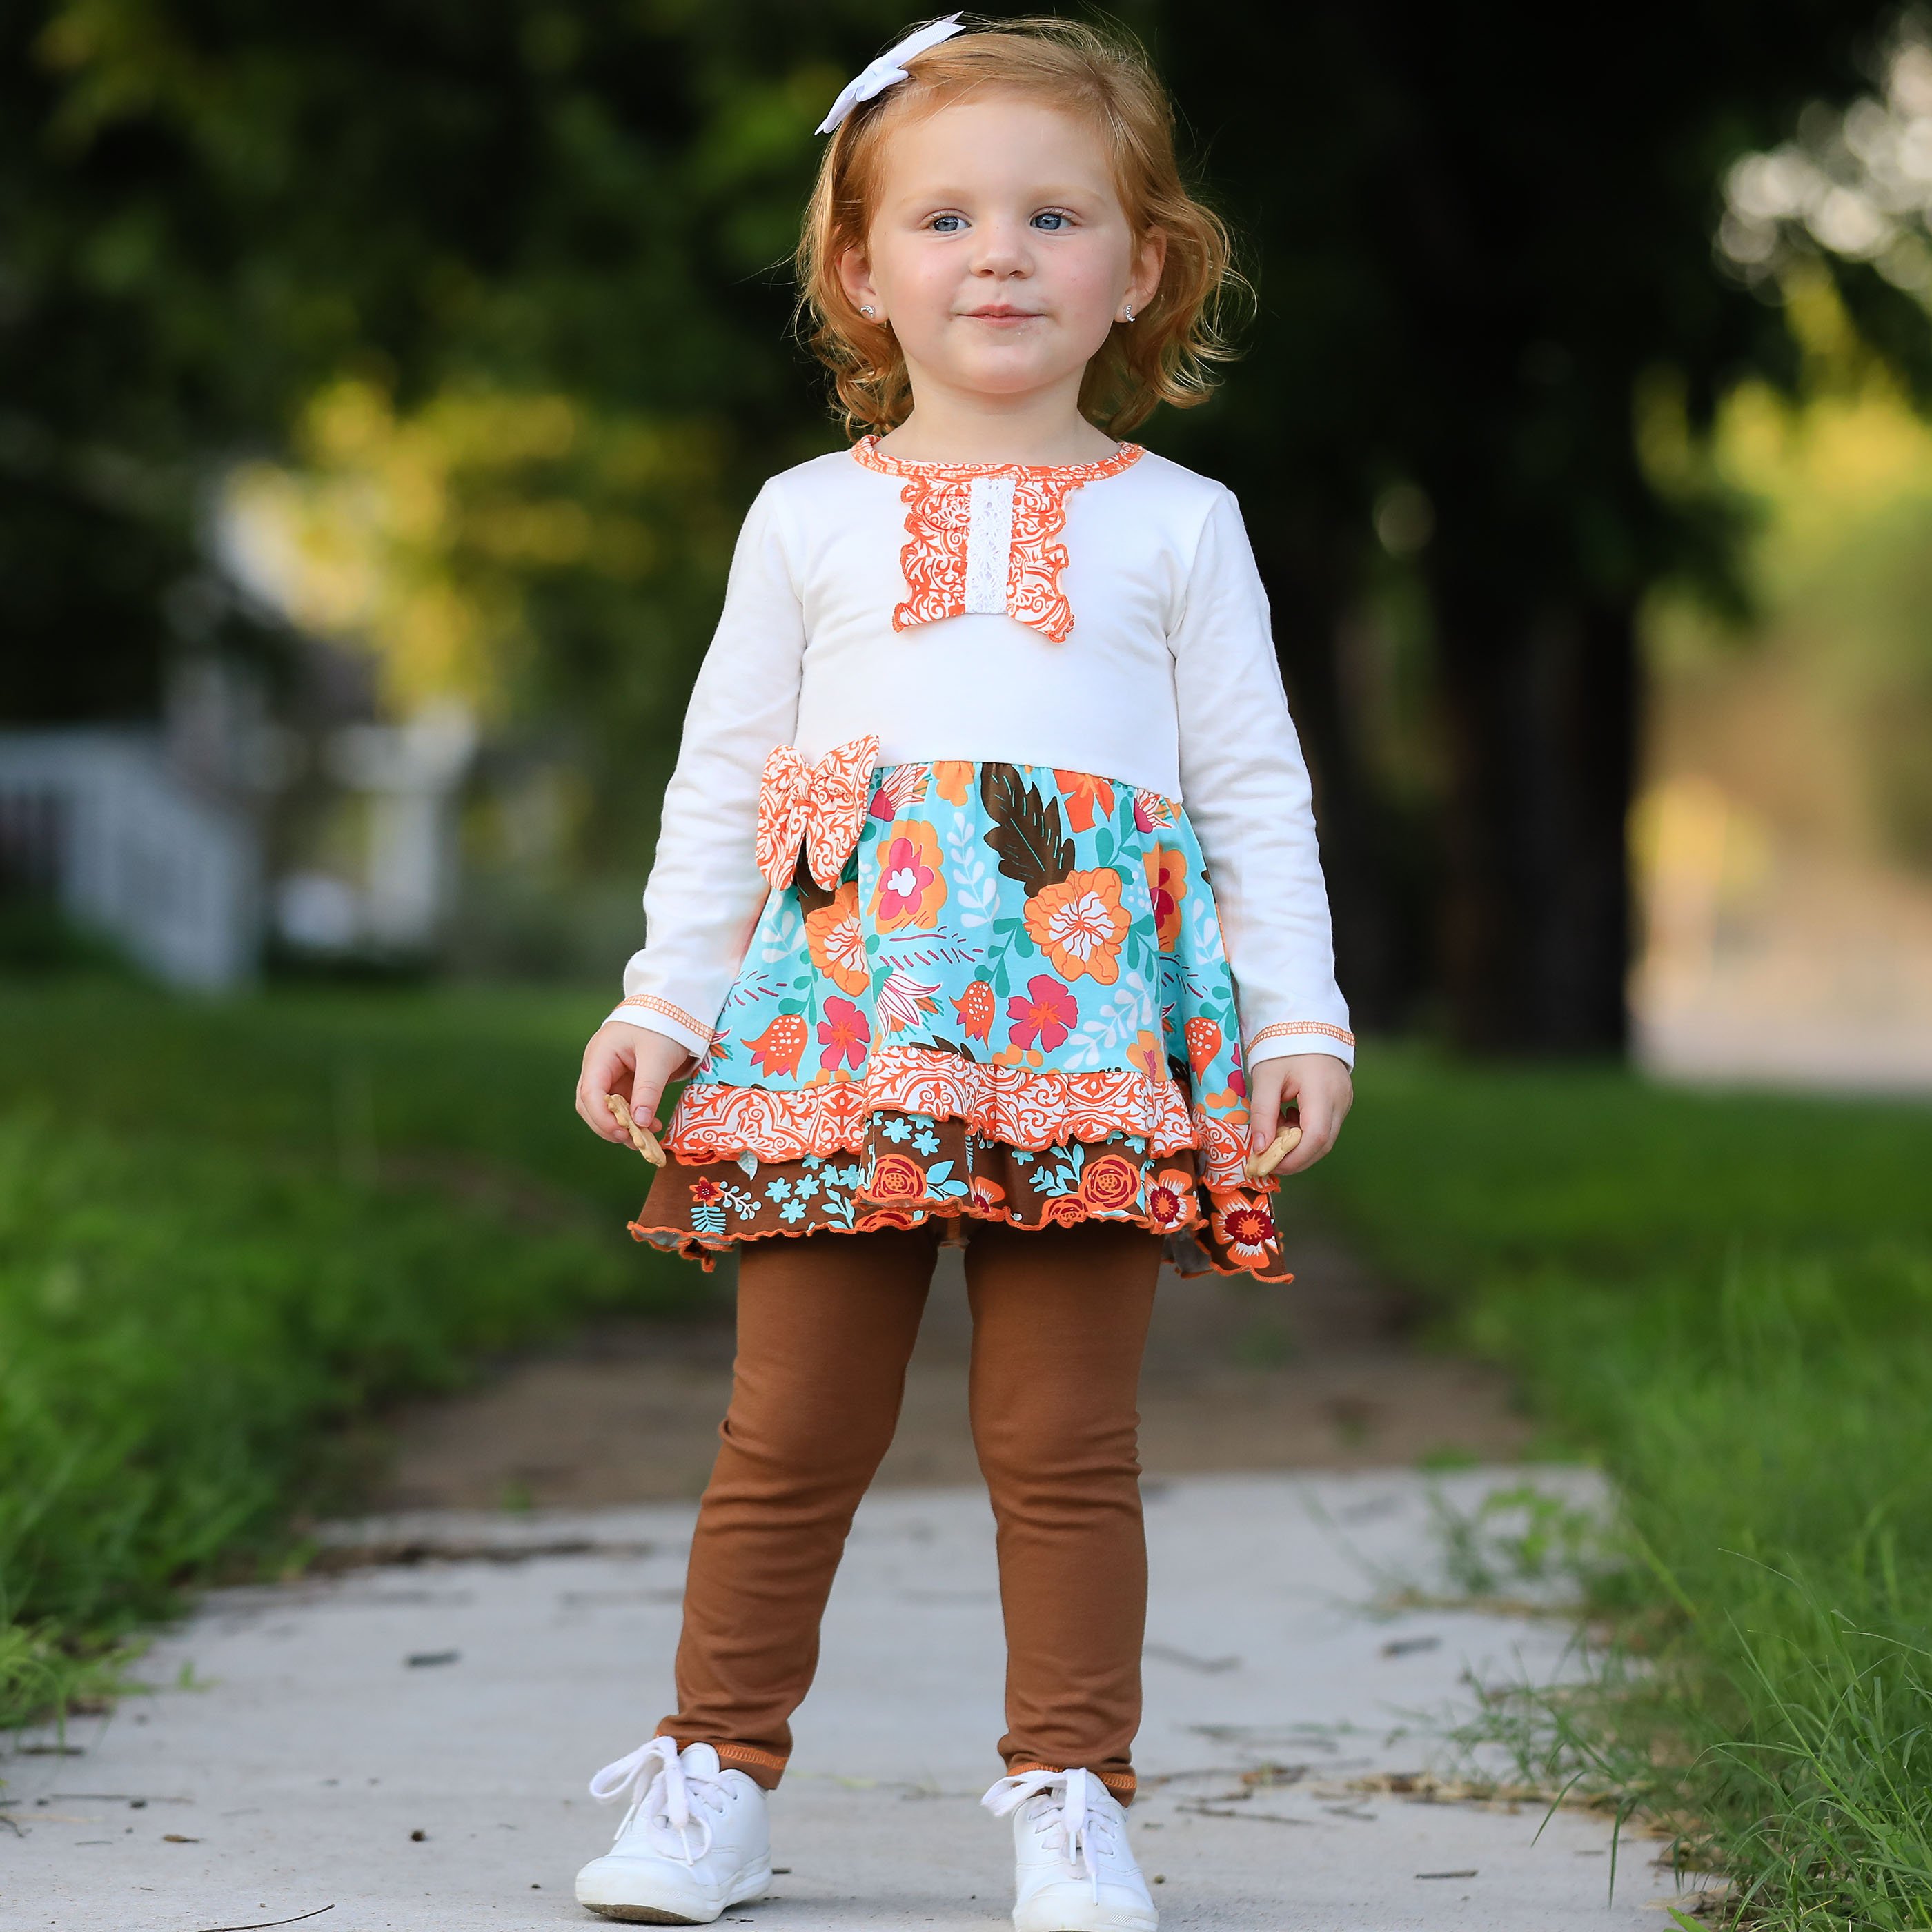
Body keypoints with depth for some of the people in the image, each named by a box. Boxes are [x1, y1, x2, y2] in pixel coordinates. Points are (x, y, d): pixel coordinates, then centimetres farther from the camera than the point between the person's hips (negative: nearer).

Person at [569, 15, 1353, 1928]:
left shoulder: (1177, 526, 12)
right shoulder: (809, 517, 14)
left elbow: (1256, 788, 11)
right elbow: (721, 778, 14)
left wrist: (1298, 1015, 3)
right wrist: (662, 998, 6)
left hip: (1092, 1003, -1)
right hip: (840, 1000, 1)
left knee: (1064, 1440, -1)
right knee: (793, 1425, 1)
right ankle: (716, 1771, 10)